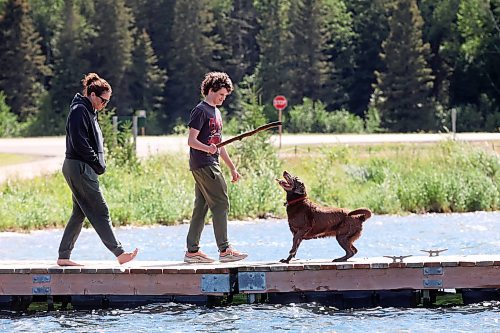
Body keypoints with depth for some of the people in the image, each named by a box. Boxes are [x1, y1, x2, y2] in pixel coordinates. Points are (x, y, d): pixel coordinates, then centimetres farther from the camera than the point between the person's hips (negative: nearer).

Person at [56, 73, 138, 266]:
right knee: (100, 212, -10)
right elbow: (80, 144, -20)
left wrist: (99, 165, 9)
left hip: (83, 169, 11)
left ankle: (64, 256, 12)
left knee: (79, 214, 11)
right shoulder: (79, 111, -13)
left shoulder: (89, 112, 19)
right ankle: (119, 253, -12)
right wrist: (98, 165, -13)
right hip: (80, 168, -11)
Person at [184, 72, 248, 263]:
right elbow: (191, 141, -15)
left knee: (201, 207, 8)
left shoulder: (216, 112, 21)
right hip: (203, 164, -10)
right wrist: (208, 149, -33)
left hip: (211, 164, 10)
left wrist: (232, 167, 26)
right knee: (220, 203, -11)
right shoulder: (201, 111, -8)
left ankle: (192, 251, 8)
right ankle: (224, 249, -11)